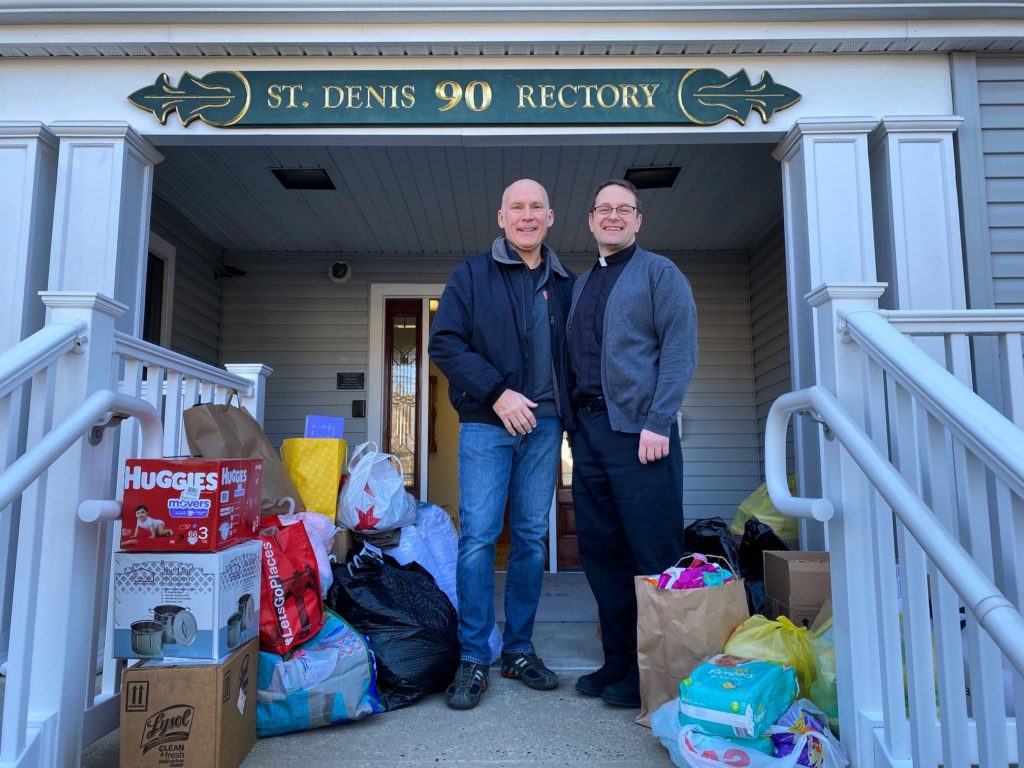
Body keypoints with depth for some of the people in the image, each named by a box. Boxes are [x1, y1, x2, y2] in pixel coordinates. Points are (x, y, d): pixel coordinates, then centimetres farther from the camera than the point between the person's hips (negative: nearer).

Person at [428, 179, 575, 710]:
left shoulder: (564, 284, 14)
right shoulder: (471, 275, 4)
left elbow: (572, 356, 17)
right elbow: (444, 343, -4)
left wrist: (569, 413, 4)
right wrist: (497, 392, -14)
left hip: (543, 426, 3)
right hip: (487, 425, -3)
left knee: (531, 538, 7)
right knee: (478, 536, -5)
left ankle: (519, 650, 20)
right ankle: (472, 660, 7)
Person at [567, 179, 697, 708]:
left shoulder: (659, 273, 4)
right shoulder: (579, 286, 22)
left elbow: (680, 348, -7)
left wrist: (658, 423, -16)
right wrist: (572, 420, 9)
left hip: (639, 430, -6)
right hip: (587, 429, 6)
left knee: (652, 553, -1)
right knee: (600, 551, 9)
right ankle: (618, 659, 22)